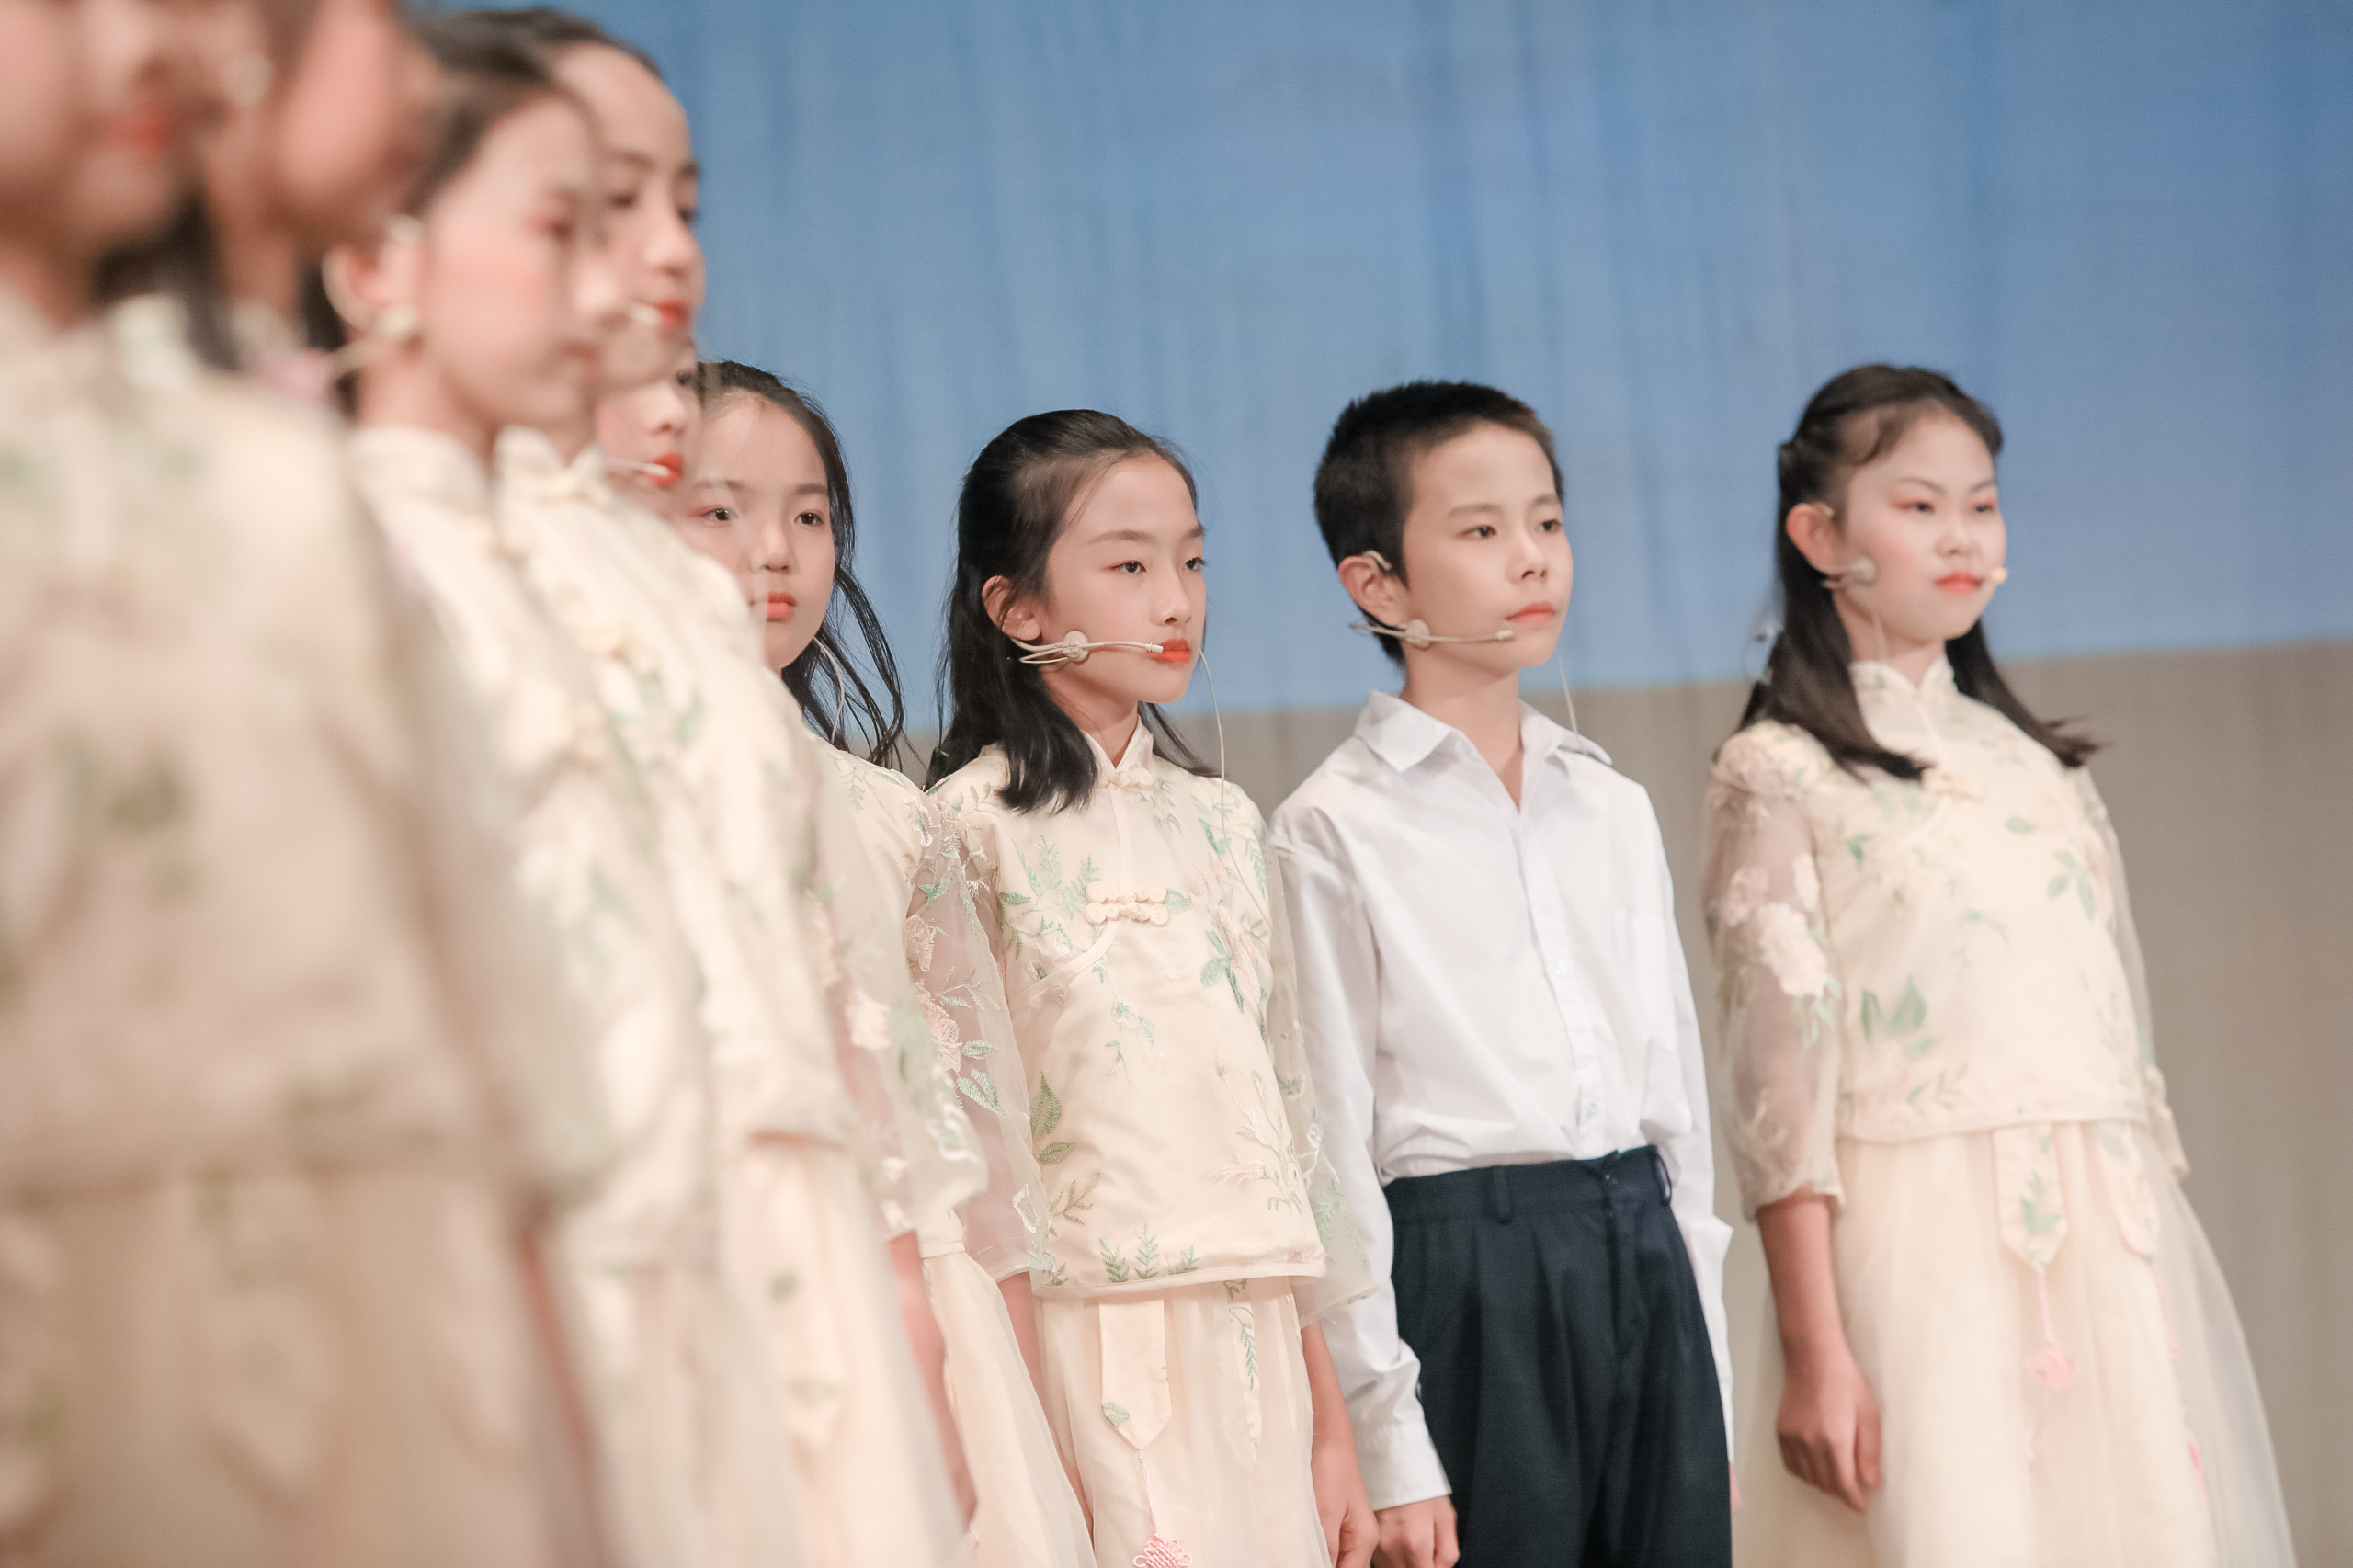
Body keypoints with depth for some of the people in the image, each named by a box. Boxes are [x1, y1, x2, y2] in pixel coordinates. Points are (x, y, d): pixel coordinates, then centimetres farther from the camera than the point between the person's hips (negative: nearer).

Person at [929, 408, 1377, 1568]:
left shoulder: (1221, 821, 14)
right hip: (1090, 1342, -5)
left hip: (1253, 1346, 5)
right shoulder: (975, 827, -4)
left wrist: (1329, 1416, 14)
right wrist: (1019, 1445, -12)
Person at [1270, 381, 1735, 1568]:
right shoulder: (1336, 829, -4)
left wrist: (1712, 1399, 12)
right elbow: (1331, 1147, -7)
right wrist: (1387, 1445, -11)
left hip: (1644, 1264, 5)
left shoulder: (1613, 810, 14)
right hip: (1467, 1277, -5)